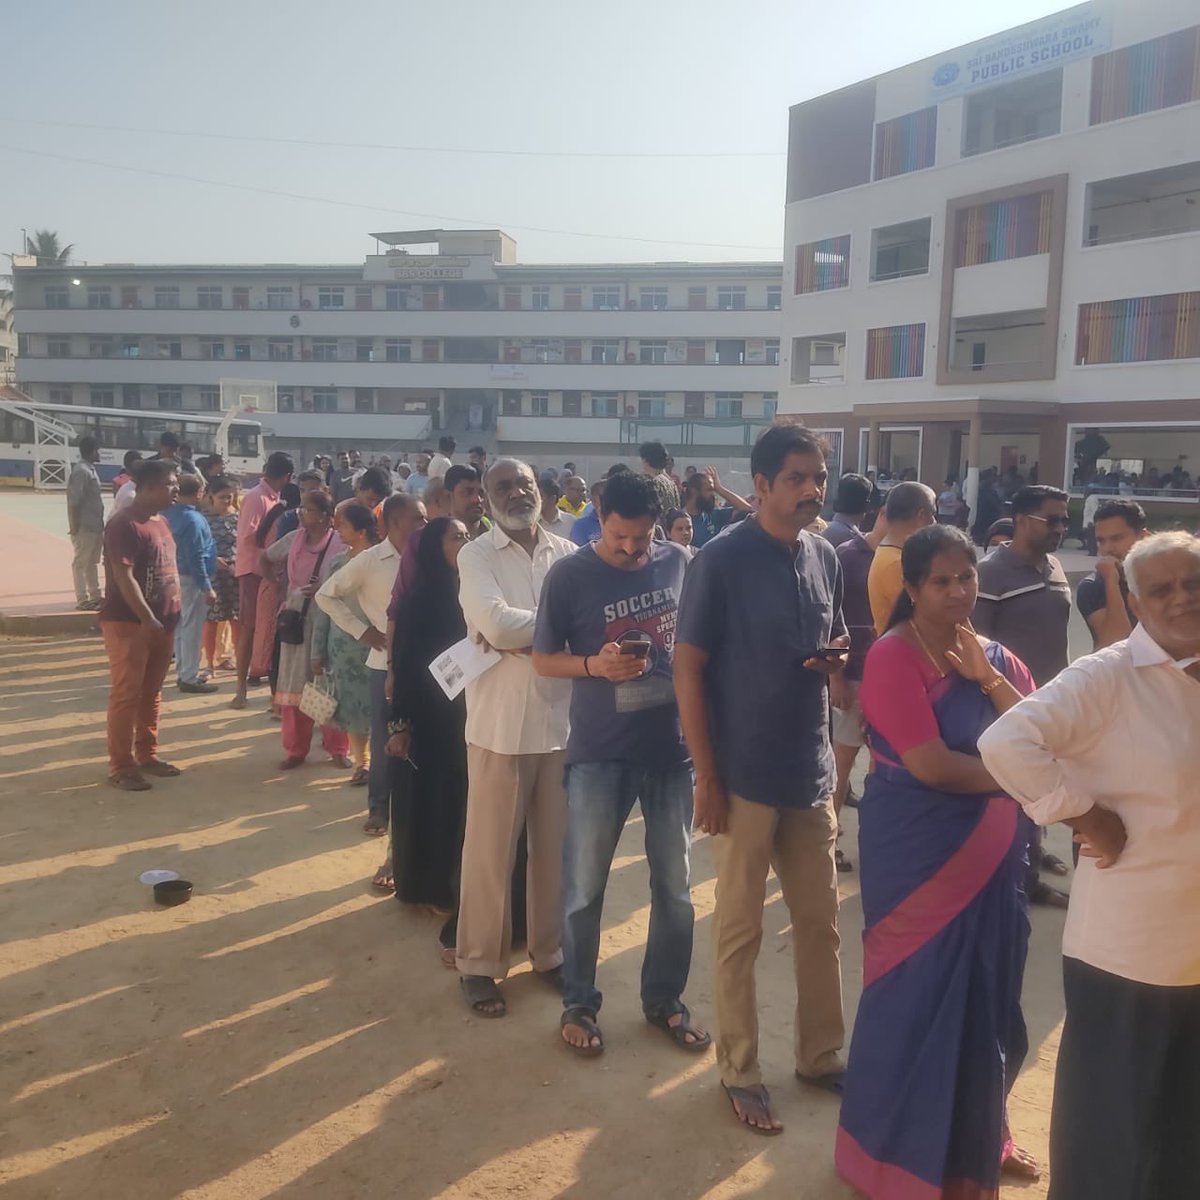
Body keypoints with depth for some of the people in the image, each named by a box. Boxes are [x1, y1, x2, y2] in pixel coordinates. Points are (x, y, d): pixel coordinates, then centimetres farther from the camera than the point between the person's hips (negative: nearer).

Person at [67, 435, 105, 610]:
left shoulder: (90, 469, 14)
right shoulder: (81, 471, -16)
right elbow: (74, 501, -20)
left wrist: (100, 524, 19)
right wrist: (74, 526, -21)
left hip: (94, 525, 10)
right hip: (84, 526, -10)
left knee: (93, 562, 16)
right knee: (81, 563, -2)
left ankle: (95, 596, 25)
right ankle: (83, 600, 2)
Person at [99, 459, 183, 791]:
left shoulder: (161, 522, 13)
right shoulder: (124, 524, -15)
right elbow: (123, 577, -20)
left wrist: (172, 613, 14)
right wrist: (147, 619, -23)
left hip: (161, 622, 9)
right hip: (129, 622, -8)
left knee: (151, 693, 14)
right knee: (126, 694, -4)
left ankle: (147, 755, 25)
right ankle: (120, 766, 3)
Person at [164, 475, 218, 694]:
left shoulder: (169, 513, 5)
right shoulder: (193, 519, -21)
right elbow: (196, 558, -22)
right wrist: (207, 588, -19)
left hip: (176, 575, 9)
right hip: (192, 579, -9)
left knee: (181, 627, 17)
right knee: (192, 629, -2)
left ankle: (182, 672, 26)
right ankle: (189, 678, 3)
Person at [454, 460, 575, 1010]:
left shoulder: (568, 553, 7)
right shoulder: (476, 555, -3)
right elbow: (496, 624, -19)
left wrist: (519, 633, -14)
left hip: (563, 718, 3)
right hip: (501, 723, -3)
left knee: (555, 845, 13)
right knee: (491, 849, 5)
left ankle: (549, 950, 30)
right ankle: (479, 962, 20)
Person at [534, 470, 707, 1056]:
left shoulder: (679, 562, -1)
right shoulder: (569, 575, -8)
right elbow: (543, 659, -1)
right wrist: (595, 664, -20)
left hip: (674, 746, 3)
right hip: (599, 752, -2)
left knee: (675, 885, 13)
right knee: (584, 888, 8)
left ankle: (664, 997, 33)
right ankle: (578, 1003, 28)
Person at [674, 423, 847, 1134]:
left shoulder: (826, 558, 6)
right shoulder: (721, 561, -12)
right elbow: (688, 672, -11)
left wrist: (836, 660, -7)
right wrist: (707, 777, -13)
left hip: (813, 774, 6)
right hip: (746, 777, -6)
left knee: (822, 922, 16)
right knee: (741, 930, 8)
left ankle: (821, 1055, 34)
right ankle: (740, 1070, 24)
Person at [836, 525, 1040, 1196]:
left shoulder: (996, 657, 7)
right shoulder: (893, 657, -15)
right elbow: (931, 764, -22)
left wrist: (988, 679, -14)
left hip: (991, 858, 7)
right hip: (917, 859, -7)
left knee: (988, 1000, 19)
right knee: (917, 998, 6)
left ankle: (978, 1138, 42)